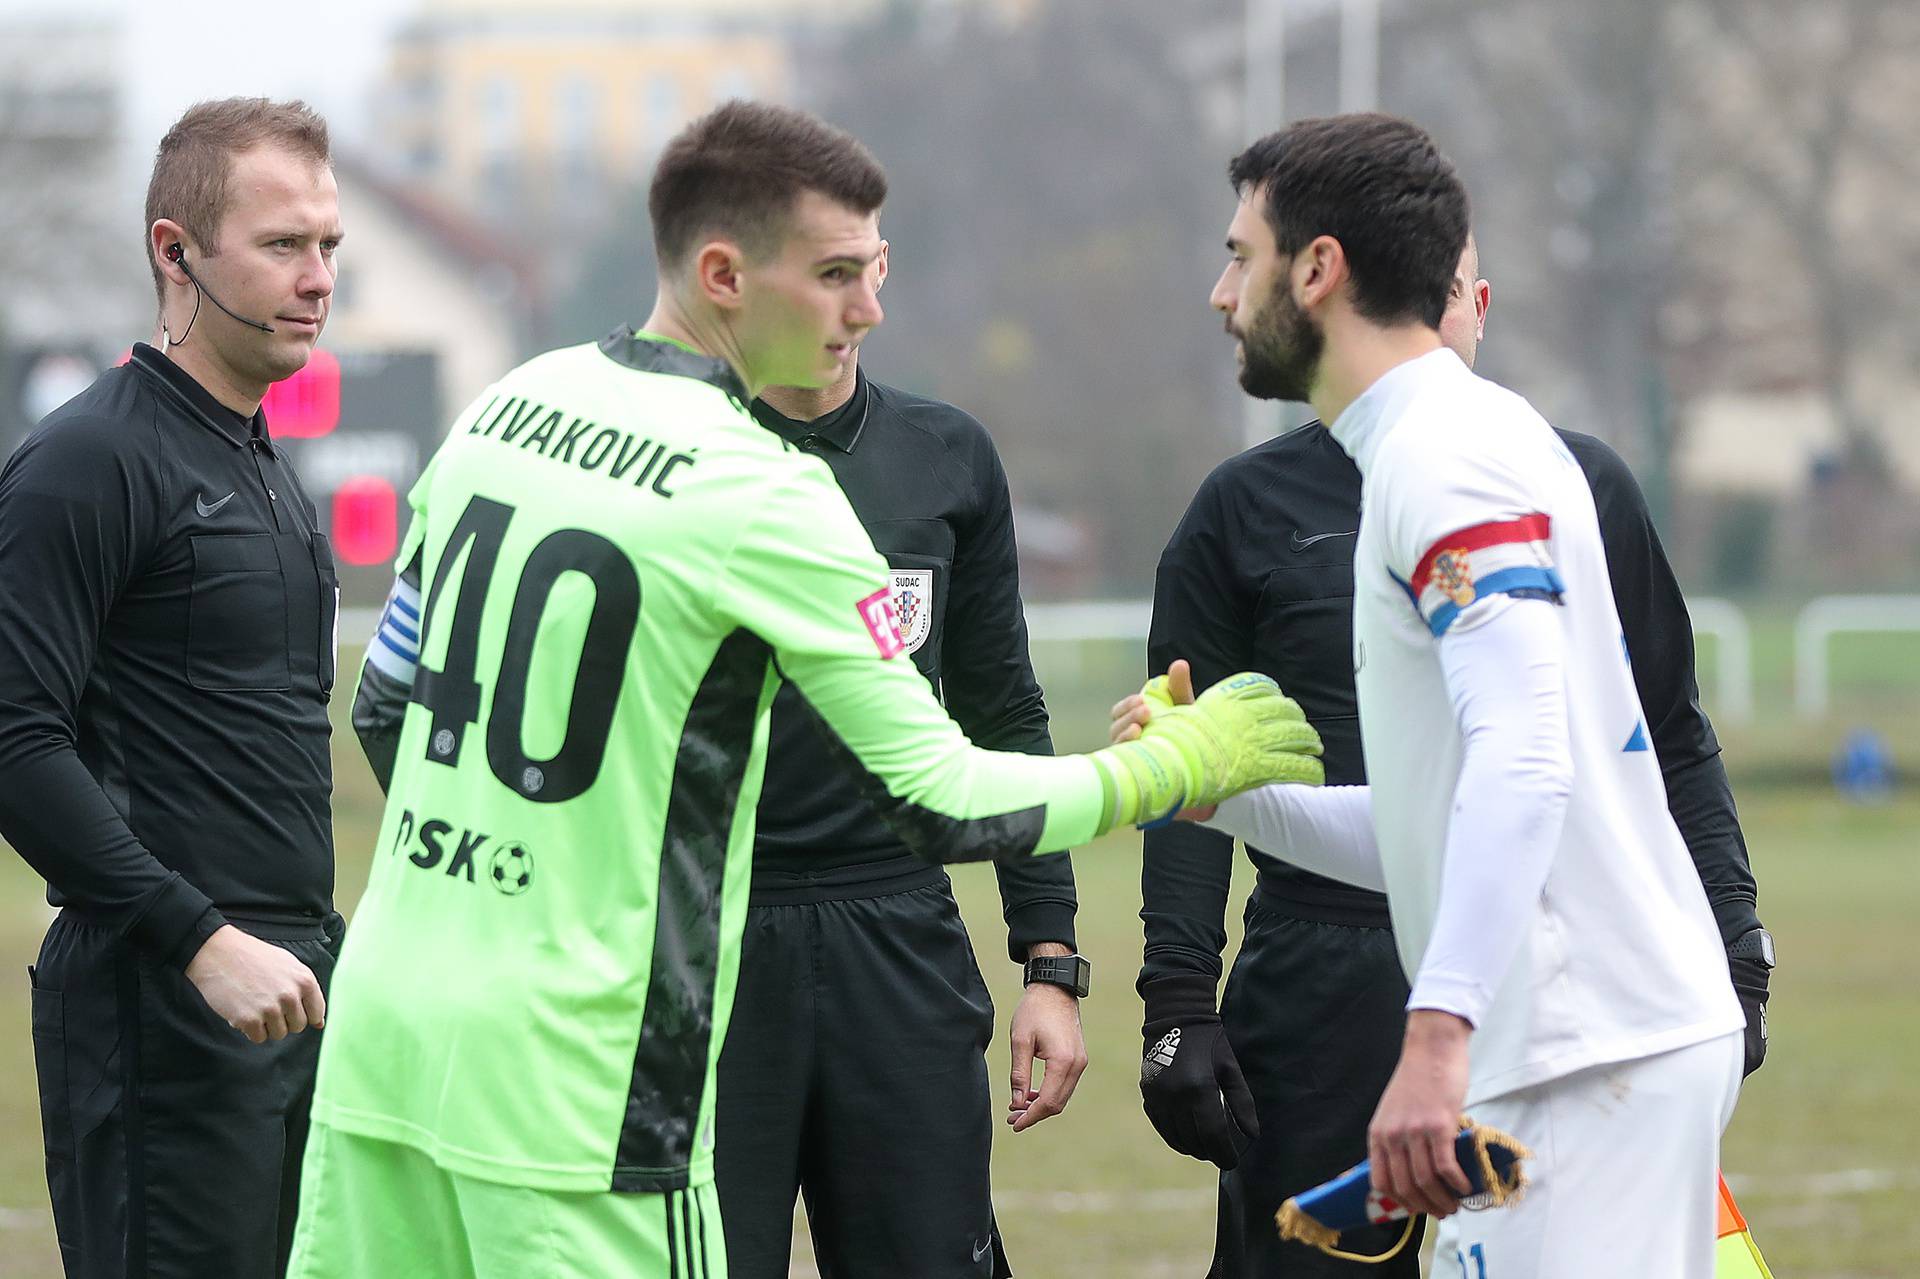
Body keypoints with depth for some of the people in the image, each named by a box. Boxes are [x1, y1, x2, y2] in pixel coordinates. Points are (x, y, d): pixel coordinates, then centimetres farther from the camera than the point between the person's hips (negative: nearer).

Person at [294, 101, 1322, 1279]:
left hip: (383, 1016, 7)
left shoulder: (505, 407, 10)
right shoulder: (765, 496, -13)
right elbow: (943, 804, -10)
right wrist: (1179, 762, 4)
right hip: (572, 1076, -7)